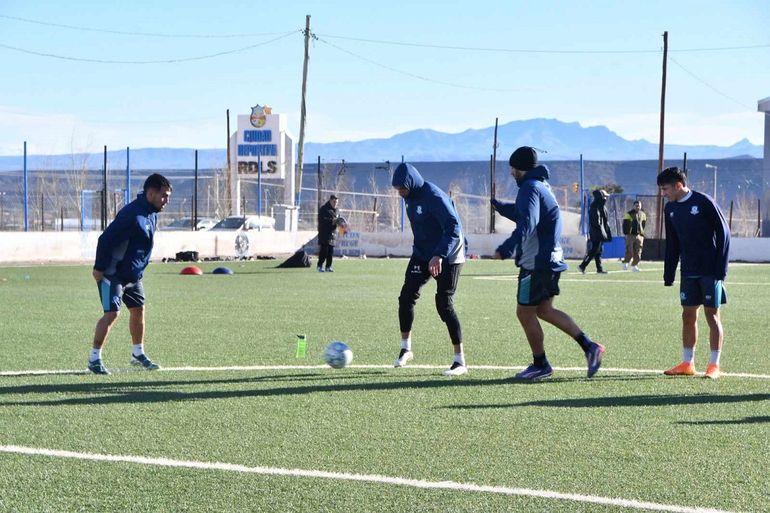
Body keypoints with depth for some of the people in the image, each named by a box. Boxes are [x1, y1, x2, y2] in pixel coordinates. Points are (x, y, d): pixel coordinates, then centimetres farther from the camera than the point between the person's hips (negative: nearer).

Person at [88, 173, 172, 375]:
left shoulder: (152, 214, 5)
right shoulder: (132, 214, -26)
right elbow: (106, 239, -25)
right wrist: (99, 268, -21)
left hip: (133, 274, 9)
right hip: (113, 273, -9)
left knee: (138, 310, 15)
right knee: (112, 313, -13)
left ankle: (138, 354, 30)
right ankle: (94, 359, -6)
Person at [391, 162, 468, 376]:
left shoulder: (434, 197, -24)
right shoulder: (411, 198, 3)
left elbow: (454, 228, -32)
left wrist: (440, 256, -42)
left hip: (447, 258, -8)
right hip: (422, 255, 8)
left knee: (444, 304, -10)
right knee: (406, 297, 2)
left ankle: (460, 361, -2)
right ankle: (405, 348, 18)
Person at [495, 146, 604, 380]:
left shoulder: (530, 188, -15)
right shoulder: (542, 186, 17)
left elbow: (527, 223, -30)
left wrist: (506, 250, -39)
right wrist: (498, 206, 39)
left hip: (537, 262, -10)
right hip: (551, 259, 10)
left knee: (525, 312, 2)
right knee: (544, 310, 14)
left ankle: (540, 365, 11)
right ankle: (589, 346, 7)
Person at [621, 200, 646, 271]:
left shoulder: (643, 214, 12)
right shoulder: (629, 214, -4)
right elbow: (625, 225, -3)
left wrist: (641, 233, 14)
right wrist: (626, 233, -7)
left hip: (639, 235, 4)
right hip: (630, 235, -4)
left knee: (638, 252, -1)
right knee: (630, 251, -7)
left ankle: (634, 265, 5)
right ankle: (625, 263, 13)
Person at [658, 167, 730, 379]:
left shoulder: (703, 202, -11)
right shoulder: (670, 209, 7)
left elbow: (723, 233, -9)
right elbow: (672, 244, 15)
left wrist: (721, 268, -13)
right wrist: (668, 274, 11)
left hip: (710, 271, -6)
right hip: (688, 272, 6)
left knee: (712, 315, -1)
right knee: (688, 315, 6)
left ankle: (714, 365, 4)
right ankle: (687, 363, 14)